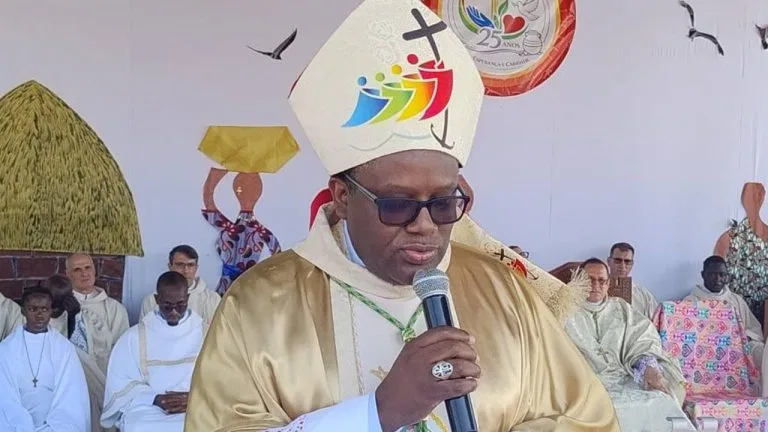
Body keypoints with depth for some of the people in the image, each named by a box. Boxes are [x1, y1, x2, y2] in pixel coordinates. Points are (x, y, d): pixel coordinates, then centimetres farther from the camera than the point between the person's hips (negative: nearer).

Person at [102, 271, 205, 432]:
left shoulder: (207, 334, 11)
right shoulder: (134, 336, 11)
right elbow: (121, 385, 4)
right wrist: (156, 399, -11)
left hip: (197, 409, 0)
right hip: (147, 410, 0)